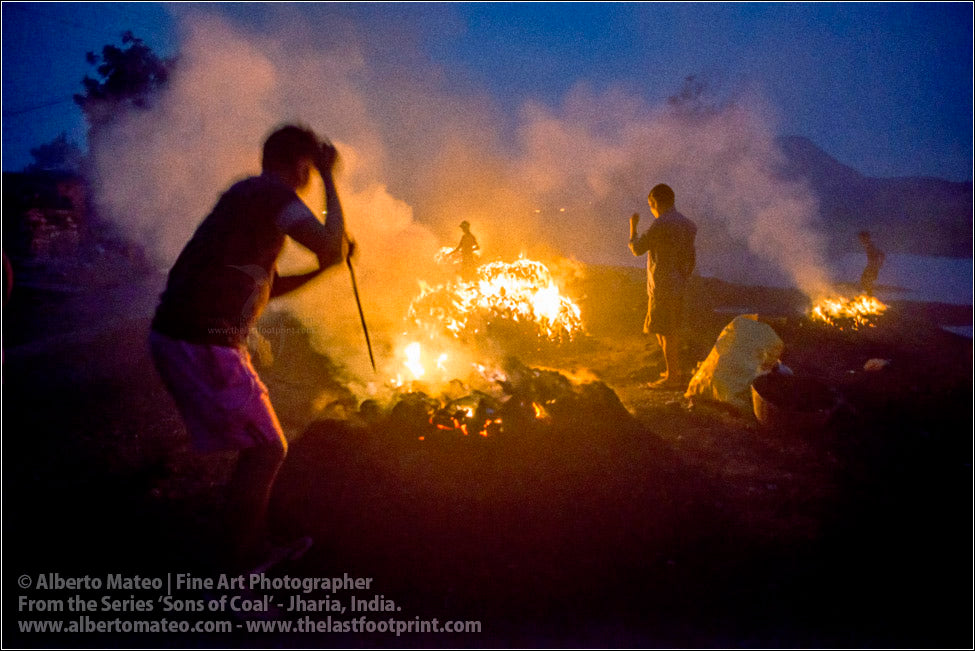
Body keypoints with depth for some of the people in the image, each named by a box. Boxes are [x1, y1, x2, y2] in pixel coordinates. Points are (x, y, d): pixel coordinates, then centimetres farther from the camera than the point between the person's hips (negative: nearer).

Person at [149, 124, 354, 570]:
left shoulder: (250, 195, 22)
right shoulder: (273, 192, -9)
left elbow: (265, 287, 28)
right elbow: (333, 248, -21)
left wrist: (323, 268, 19)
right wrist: (330, 179, -9)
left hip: (179, 336, 10)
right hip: (201, 344, -10)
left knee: (261, 445, 19)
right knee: (266, 449, -4)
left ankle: (256, 547, 33)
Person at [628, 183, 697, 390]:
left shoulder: (660, 225, -18)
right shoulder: (686, 224, 10)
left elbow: (637, 248, -10)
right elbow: (691, 259, 15)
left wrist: (633, 226, 5)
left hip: (662, 288, -9)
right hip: (679, 288, 9)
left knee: (666, 333, -2)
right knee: (673, 330, 18)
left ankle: (672, 376, 3)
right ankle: (674, 369, 27)